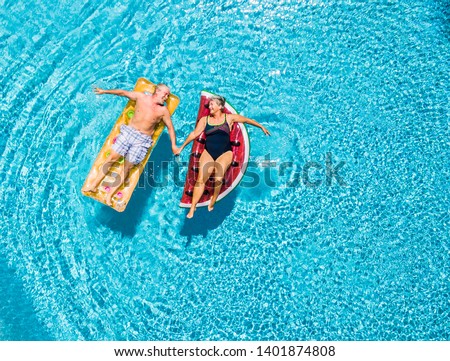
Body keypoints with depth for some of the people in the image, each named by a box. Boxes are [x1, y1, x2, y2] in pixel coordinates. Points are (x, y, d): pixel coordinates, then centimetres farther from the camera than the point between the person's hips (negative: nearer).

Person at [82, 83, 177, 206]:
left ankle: (110, 195, -5)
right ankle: (94, 184, 0)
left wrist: (173, 145, 0)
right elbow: (123, 92, 16)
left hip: (142, 140, -1)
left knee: (127, 166, -7)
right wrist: (105, 91, 18)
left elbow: (170, 127, 7)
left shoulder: (163, 110, 2)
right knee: (112, 157, -7)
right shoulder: (141, 97, 6)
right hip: (128, 131, 1)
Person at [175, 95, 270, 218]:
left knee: (218, 178, -25)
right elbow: (194, 133, 9)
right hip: (208, 152, 2)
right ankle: (192, 207, -9)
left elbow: (247, 120, 15)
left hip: (225, 153, -2)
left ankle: (212, 202, -3)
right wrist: (182, 147, 8)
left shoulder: (229, 118, 5)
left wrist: (262, 127, 21)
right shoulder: (204, 120, 9)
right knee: (200, 179, -14)